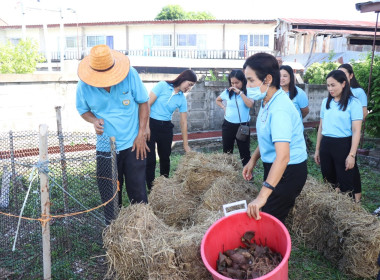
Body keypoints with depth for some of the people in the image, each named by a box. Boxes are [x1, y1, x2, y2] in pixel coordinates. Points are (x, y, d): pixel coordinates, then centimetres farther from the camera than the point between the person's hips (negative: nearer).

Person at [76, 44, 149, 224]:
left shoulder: (130, 75, -14)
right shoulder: (84, 86, -10)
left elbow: (143, 102, -4)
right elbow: (83, 110, 7)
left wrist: (141, 134, -8)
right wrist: (94, 120, -17)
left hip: (133, 145, -1)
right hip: (105, 148, 1)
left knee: (137, 191, 9)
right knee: (109, 195, 12)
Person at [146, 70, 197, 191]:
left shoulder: (182, 99, 4)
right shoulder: (162, 85, -8)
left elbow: (183, 122, 5)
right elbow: (148, 104, -10)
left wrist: (186, 145, 5)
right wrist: (147, 127, -15)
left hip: (166, 127, 5)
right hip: (150, 124, -4)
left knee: (165, 157, 11)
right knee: (150, 159, -5)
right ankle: (151, 188, 8)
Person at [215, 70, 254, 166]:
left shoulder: (248, 92, -7)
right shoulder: (227, 92, 1)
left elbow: (250, 105, -26)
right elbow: (218, 100, 19)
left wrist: (239, 92, -25)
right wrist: (224, 107, 1)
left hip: (243, 125, -3)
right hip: (228, 125, 3)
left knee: (244, 151, 1)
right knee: (227, 151, 15)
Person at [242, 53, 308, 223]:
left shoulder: (279, 110, -28)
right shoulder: (268, 102, 3)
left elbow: (283, 156, -38)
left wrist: (262, 196, -42)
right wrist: (253, 160, 12)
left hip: (288, 172, -10)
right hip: (272, 167, 10)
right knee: (259, 216, 19)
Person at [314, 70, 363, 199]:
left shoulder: (353, 103, -7)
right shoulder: (326, 102, 9)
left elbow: (356, 131, -10)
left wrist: (352, 155, -15)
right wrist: (317, 149, 14)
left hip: (343, 145, -5)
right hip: (325, 145, 5)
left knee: (345, 185, 1)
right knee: (329, 180, 14)